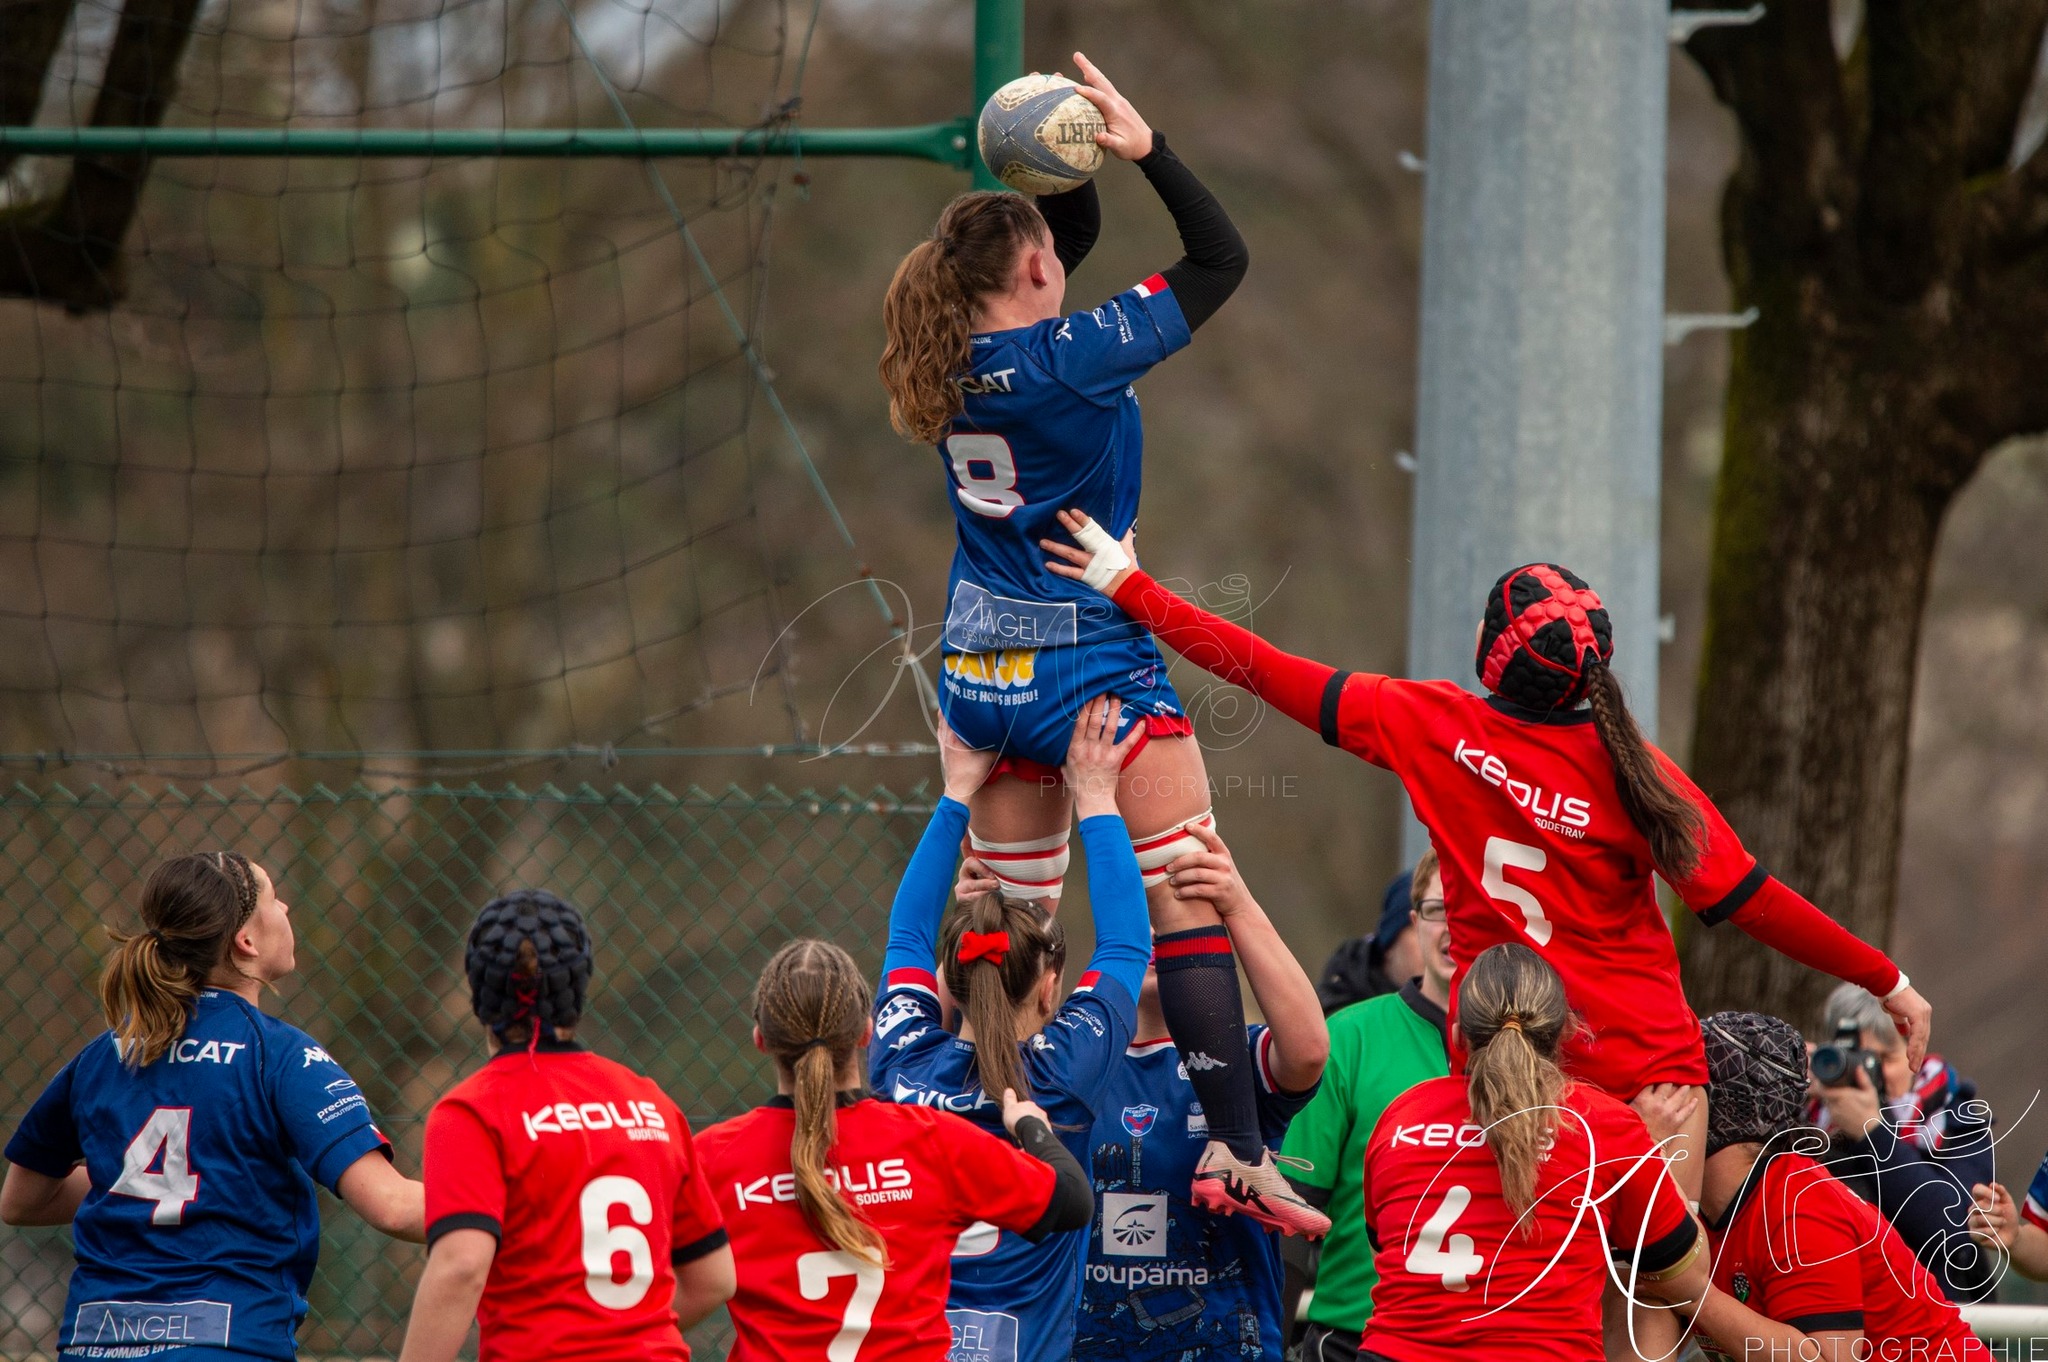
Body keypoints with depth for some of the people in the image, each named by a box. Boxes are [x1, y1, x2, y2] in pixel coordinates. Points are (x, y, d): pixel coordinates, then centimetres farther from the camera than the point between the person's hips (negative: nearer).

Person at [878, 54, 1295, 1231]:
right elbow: (1224, 258, -9)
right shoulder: (1070, 356, -16)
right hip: (1093, 669, -7)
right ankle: (1236, 1152, -16)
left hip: (983, 676, 7)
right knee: (1193, 912, -8)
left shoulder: (957, 358, 4)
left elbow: (1069, 237, 22)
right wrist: (1147, 147, -9)